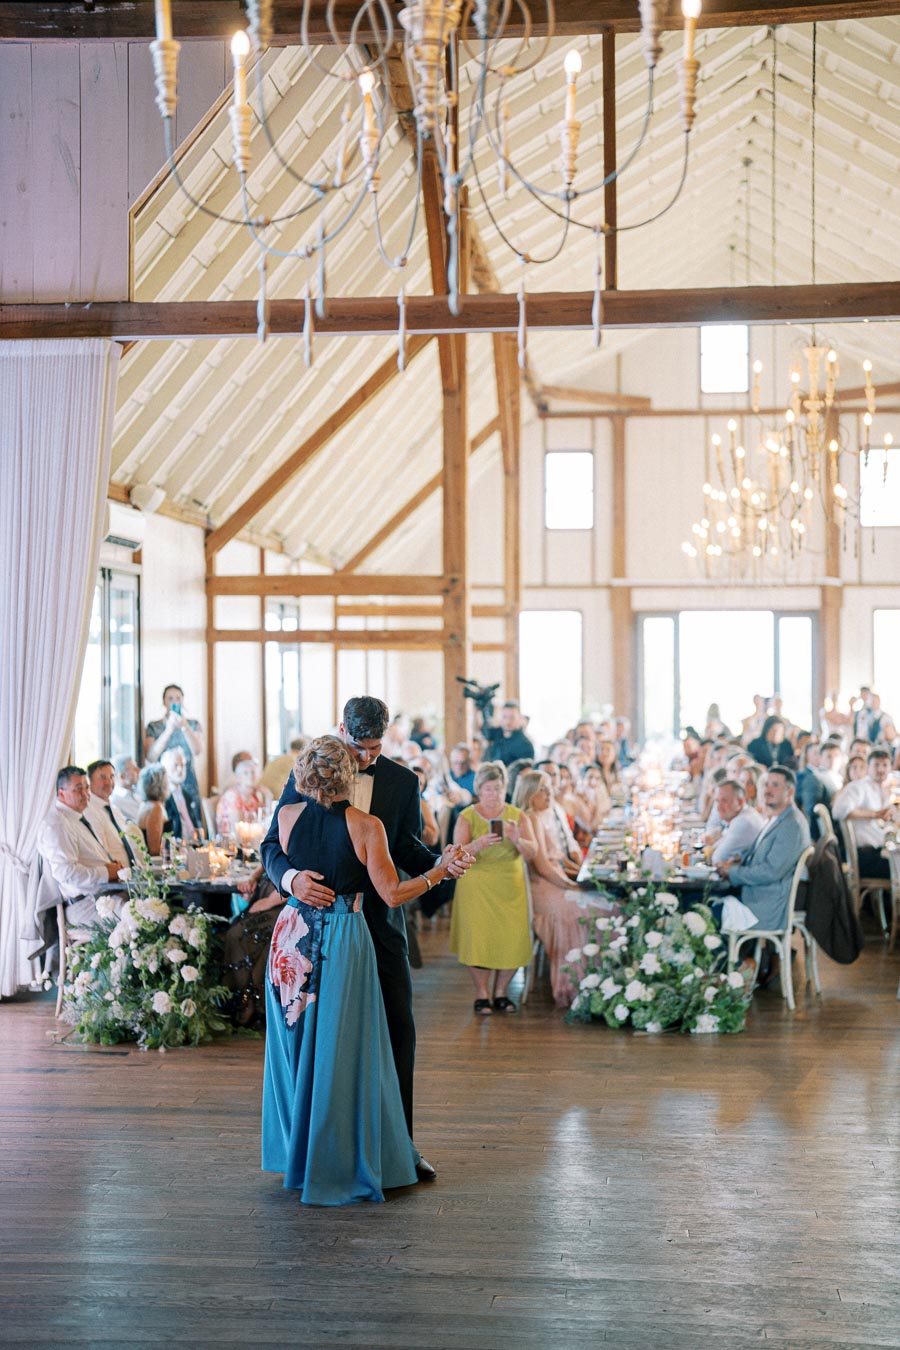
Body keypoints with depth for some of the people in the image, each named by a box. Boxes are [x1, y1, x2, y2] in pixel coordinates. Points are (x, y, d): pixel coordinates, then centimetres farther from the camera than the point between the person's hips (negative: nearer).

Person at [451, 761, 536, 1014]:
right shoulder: (467, 817, 0)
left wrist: (517, 840, -26)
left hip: (510, 887, 2)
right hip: (476, 886, -2)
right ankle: (481, 994, 7)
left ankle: (501, 993, 14)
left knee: (513, 940, -4)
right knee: (478, 938, -8)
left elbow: (531, 853, -5)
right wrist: (478, 844, -31)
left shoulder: (517, 816, 5)